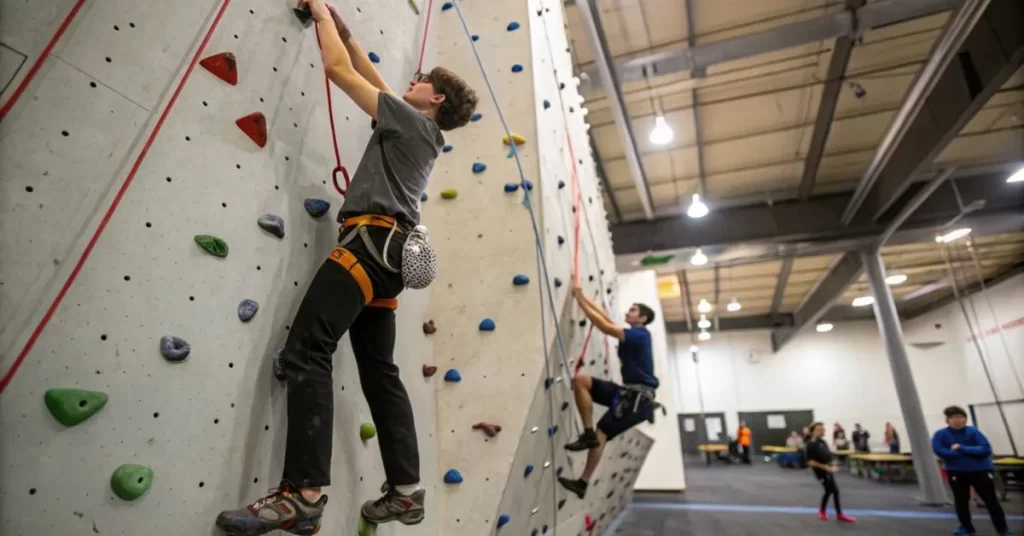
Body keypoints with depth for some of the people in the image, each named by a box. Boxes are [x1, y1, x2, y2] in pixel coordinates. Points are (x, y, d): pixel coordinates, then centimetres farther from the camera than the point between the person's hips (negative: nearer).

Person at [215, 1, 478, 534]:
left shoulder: (410, 121, 5)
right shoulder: (421, 134, 28)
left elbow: (338, 68, 8)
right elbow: (372, 78, 40)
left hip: (371, 241, -9)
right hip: (388, 250, 9)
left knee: (305, 349, -17)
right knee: (380, 372, 7)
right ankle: (406, 490, 10)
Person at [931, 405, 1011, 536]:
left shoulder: (973, 431, -8)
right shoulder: (941, 434, -9)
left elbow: (985, 449, -15)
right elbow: (939, 451, -19)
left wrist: (962, 449, -21)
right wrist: (971, 454, -14)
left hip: (980, 470, 0)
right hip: (956, 472, 1)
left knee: (991, 500, 7)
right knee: (961, 501, 12)